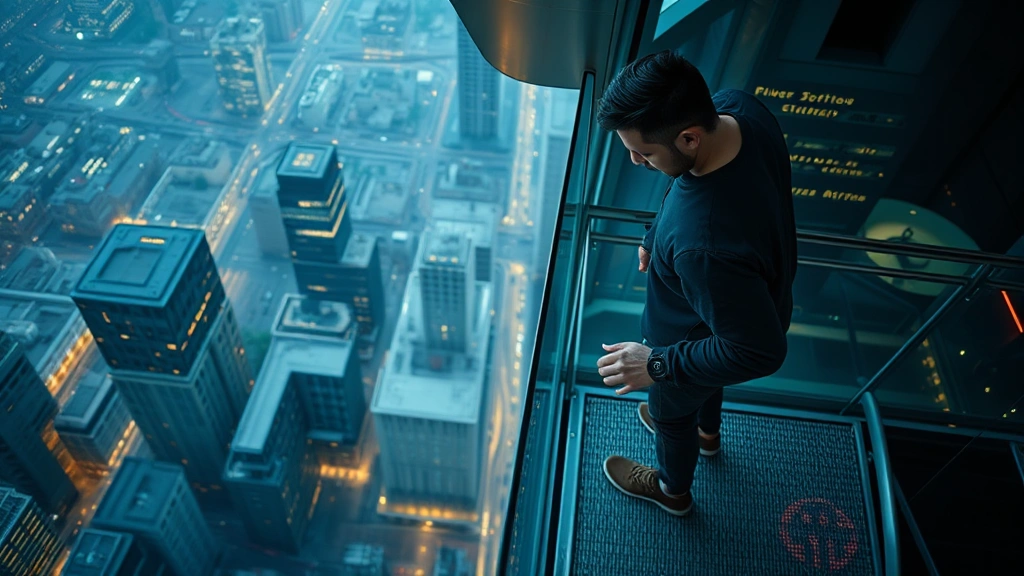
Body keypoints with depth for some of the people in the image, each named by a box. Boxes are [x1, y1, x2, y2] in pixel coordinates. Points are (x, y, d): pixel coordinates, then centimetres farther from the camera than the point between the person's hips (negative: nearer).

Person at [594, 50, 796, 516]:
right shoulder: (736, 107, -25)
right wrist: (659, 234, 5)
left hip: (694, 342, -7)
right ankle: (707, 431, 73)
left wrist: (658, 365, -26)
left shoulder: (706, 248, -49)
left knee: (672, 409, 26)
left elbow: (759, 351, -35)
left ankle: (673, 490, 61)